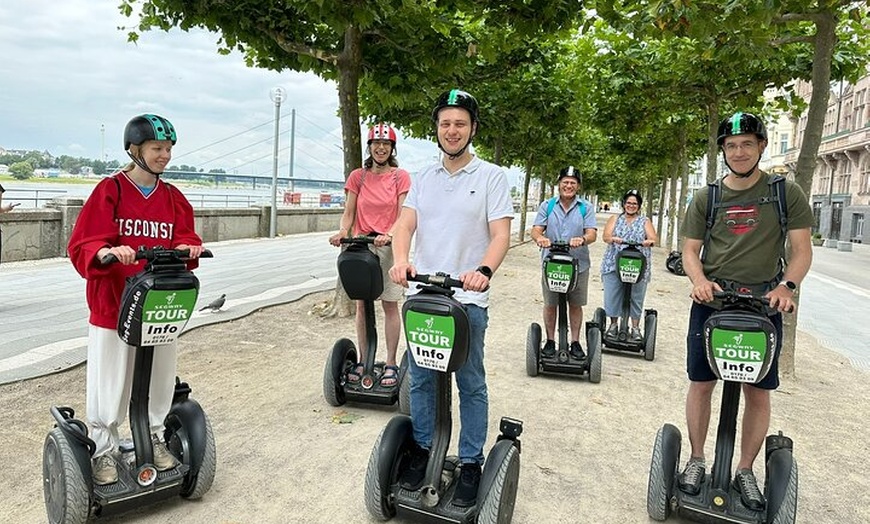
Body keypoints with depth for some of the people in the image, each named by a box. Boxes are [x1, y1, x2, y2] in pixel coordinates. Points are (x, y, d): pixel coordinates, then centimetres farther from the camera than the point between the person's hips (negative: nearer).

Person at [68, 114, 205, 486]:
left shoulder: (174, 198, 9)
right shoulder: (110, 191, -5)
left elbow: (184, 238, 6)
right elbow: (81, 246, -8)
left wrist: (187, 248, -17)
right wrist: (105, 252, -29)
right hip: (113, 305, -4)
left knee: (159, 378, 11)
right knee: (110, 383, 3)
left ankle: (154, 438, 30)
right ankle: (104, 451, 21)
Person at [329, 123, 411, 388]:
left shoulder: (401, 177, 1)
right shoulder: (358, 176, 8)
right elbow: (348, 212, 5)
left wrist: (389, 235, -23)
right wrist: (342, 232, -15)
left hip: (389, 246, -2)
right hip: (360, 245, 3)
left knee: (390, 305, 2)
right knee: (362, 304, 7)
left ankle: (391, 364, 10)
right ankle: (363, 361, 19)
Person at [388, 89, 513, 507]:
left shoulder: (491, 176, -1)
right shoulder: (423, 178, 11)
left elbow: (500, 235, -10)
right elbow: (405, 224, 0)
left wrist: (484, 270, -29)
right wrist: (400, 260, -21)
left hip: (467, 299, -4)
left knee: (471, 384, 6)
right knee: (421, 379, 13)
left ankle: (470, 464, 19)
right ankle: (422, 451, 30)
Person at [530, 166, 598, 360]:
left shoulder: (586, 208, 3)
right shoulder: (547, 205, 4)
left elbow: (592, 233, -6)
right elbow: (536, 229, -3)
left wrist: (582, 239, -30)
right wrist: (539, 237, -27)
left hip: (578, 264, 0)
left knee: (575, 304, 9)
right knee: (550, 304, 7)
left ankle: (575, 342, 22)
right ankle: (550, 341, 21)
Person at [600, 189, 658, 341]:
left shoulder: (645, 221, 14)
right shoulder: (615, 219, 13)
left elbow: (654, 238, -1)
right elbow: (606, 236, -2)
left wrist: (649, 241, -26)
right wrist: (613, 239, -26)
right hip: (614, 264, 0)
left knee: (636, 297, 1)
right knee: (612, 295, 1)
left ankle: (635, 328, 10)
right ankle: (613, 324, 16)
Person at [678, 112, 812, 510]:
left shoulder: (786, 193, 3)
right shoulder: (707, 198, 6)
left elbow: (802, 249, 1)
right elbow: (690, 250, 6)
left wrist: (786, 286, -16)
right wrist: (699, 280, -14)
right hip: (711, 300, 1)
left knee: (758, 392, 4)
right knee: (701, 384, 4)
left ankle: (746, 471, 20)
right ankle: (696, 460, 21)